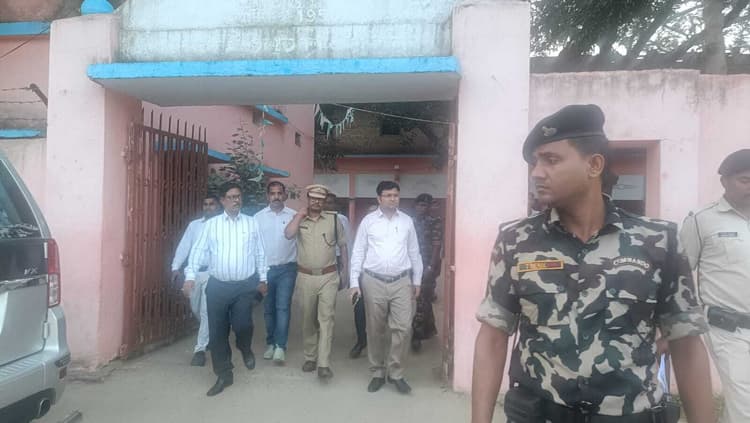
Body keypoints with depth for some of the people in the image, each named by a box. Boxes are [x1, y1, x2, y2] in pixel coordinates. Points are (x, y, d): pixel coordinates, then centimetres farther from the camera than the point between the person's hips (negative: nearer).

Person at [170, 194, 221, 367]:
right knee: (196, 309, 15)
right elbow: (184, 246, 7)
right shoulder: (194, 225, 13)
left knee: (206, 311, -7)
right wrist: (176, 266, -4)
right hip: (194, 272, 5)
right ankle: (210, 335, 39)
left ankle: (200, 349, -1)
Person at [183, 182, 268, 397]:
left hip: (245, 285, -1)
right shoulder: (211, 224, 4)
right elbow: (198, 251, -1)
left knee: (242, 325, -11)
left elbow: (260, 253, 9)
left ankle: (246, 349, 26)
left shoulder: (252, 223, 5)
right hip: (217, 286, 1)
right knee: (217, 332, 5)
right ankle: (224, 375, 21)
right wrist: (190, 276, -12)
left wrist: (262, 279, 9)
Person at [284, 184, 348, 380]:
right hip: (306, 277, 2)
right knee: (308, 320, 13)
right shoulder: (299, 219, 3)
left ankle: (323, 364, -5)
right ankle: (310, 357, 28)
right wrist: (301, 214, -12)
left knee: (326, 319, -7)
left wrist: (345, 272, 6)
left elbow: (343, 246, 7)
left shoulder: (334, 219, 1)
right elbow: (288, 234, -18)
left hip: (328, 277, -2)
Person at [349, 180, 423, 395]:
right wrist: (354, 282, -4)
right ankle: (377, 373, 23)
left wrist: (417, 280, 12)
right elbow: (358, 253, 1)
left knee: (403, 328, -3)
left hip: (402, 282, 1)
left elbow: (414, 252, 12)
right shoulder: (368, 221, 1)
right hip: (374, 282, -1)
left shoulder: (407, 221, 7)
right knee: (375, 330, 7)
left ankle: (396, 372, 15)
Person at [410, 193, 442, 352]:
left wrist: (430, 267, -15)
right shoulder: (411, 223, 10)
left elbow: (437, 246, -9)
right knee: (424, 299, 14)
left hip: (428, 267, -5)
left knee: (422, 300, -7)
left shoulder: (435, 223, -4)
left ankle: (416, 335, -4)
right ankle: (429, 329, 28)